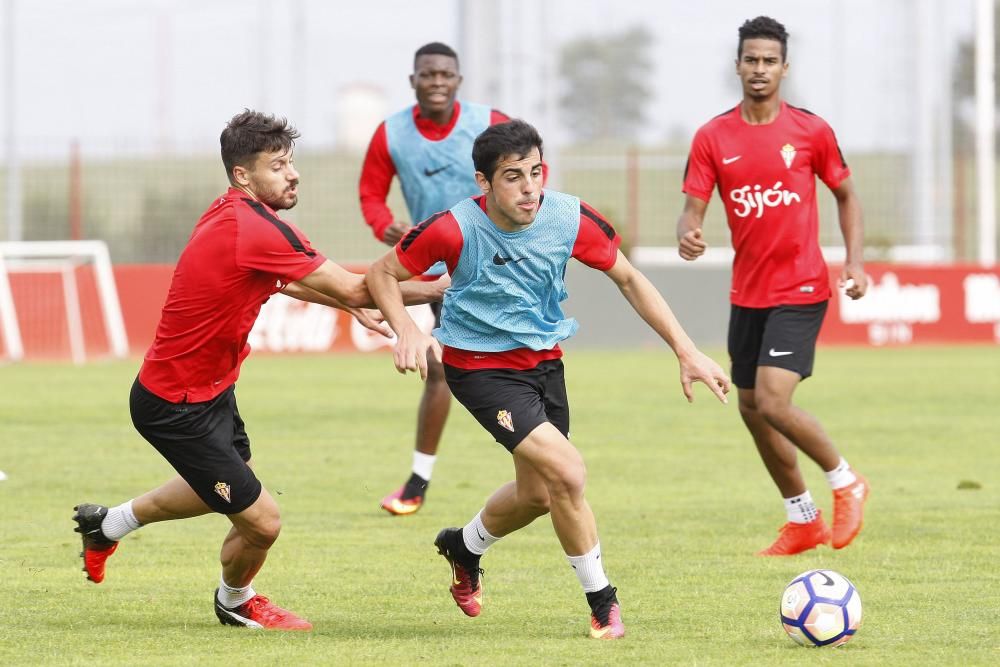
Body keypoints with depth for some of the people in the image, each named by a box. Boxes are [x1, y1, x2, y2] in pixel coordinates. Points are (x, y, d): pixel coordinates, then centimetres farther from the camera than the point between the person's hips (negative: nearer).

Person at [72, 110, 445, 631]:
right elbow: (353, 289, -26)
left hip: (210, 388, 11)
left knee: (227, 485, 32)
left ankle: (109, 522, 49)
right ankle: (236, 601, 28)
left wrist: (351, 304, 20)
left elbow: (280, 278, 24)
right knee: (261, 523, -5)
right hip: (178, 407, -11)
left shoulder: (233, 214, 2)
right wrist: (439, 289, -17)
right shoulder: (258, 231, -29)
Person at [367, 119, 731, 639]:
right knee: (567, 471, -20)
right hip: (480, 364, -5)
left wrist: (686, 352, -7)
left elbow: (628, 279, -2)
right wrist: (407, 332, -30)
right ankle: (601, 601, -2)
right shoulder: (455, 229, -25)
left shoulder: (570, 220, -17)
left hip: (544, 358, 5)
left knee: (537, 494, 18)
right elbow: (382, 274, -12)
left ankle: (464, 547, 50)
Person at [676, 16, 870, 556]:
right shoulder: (713, 138, 0)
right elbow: (693, 209, -3)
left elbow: (846, 196, 9)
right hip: (747, 293, 5)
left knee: (772, 400, -19)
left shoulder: (811, 131, -4)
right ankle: (802, 521, 26)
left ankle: (845, 482, 4)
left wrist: (855, 261, -3)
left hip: (800, 290, -5)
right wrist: (688, 236, -27)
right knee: (751, 409, 10)